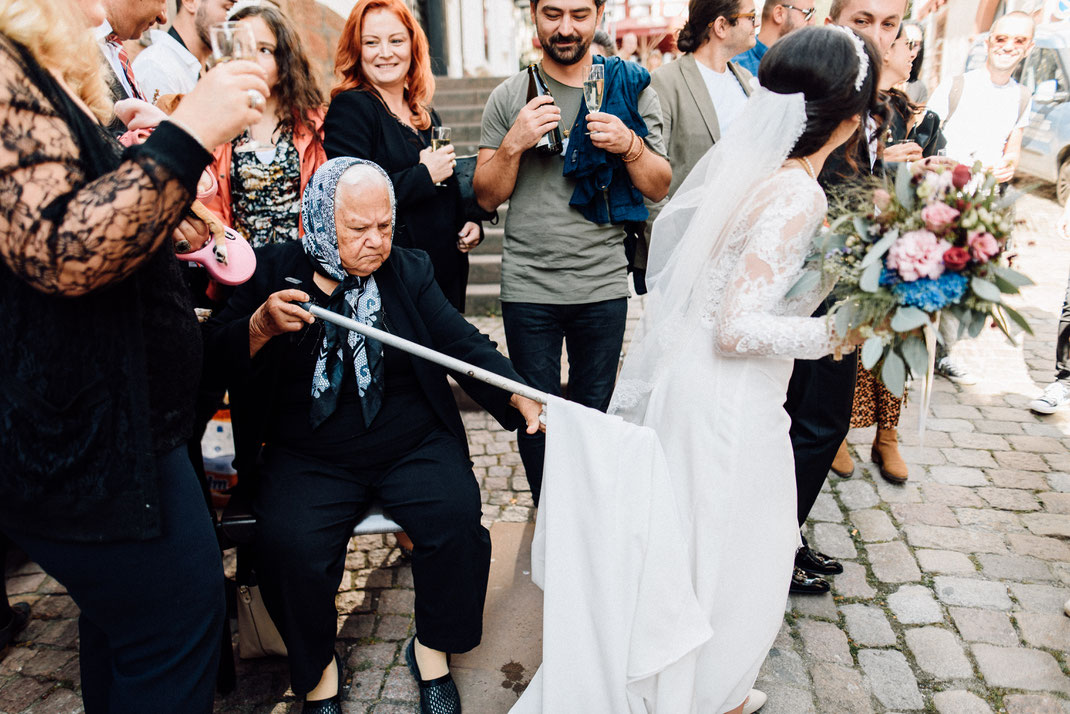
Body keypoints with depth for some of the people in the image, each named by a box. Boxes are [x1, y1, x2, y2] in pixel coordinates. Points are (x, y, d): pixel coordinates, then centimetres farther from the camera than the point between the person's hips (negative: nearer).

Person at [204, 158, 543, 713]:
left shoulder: (409, 270, 7)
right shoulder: (276, 270, 3)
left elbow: (463, 344, 0)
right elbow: (215, 352, -1)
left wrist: (521, 398, -16)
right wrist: (263, 326, -22)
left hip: (412, 445, 1)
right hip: (308, 456, -1)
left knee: (457, 520, -23)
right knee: (288, 547, -25)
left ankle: (432, 648, 5)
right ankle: (317, 669, 4)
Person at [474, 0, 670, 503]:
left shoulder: (631, 88, 3)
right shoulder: (508, 97, 3)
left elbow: (660, 188, 4)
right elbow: (487, 197, 2)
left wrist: (630, 146, -15)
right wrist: (514, 143, -15)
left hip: (604, 286, 0)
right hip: (528, 287, 0)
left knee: (595, 412, 12)